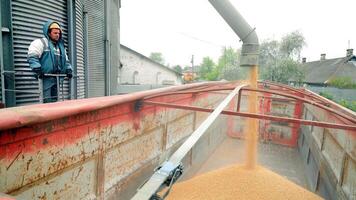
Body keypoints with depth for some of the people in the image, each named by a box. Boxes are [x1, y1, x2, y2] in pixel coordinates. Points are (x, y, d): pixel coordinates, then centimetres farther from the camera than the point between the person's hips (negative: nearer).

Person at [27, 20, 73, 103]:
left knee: (54, 100, 11)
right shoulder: (41, 42, -1)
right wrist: (37, 69, -20)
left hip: (57, 78, 7)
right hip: (46, 77, -7)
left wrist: (68, 69, 12)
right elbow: (32, 56, -10)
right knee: (48, 101, -10)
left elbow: (66, 60, 28)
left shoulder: (60, 45, 22)